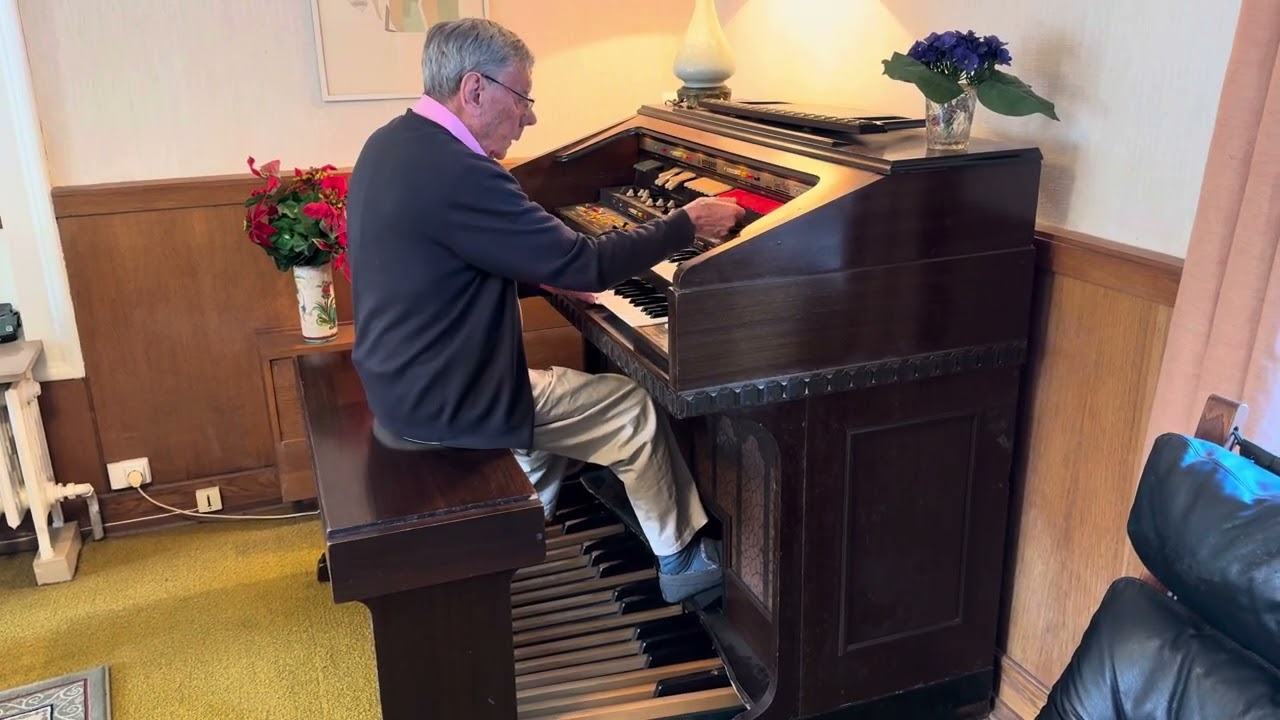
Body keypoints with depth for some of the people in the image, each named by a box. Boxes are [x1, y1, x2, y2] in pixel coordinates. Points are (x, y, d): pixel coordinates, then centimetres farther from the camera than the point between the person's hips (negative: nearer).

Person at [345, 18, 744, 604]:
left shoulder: (393, 145, 5)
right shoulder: (456, 172, -27)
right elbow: (586, 264, -23)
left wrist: (547, 277, 8)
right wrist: (687, 223, -11)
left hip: (405, 378, 10)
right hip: (442, 399, -9)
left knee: (558, 388, 29)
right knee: (634, 409, 4)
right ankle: (681, 559, 23)